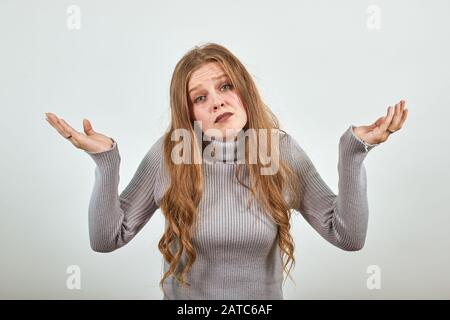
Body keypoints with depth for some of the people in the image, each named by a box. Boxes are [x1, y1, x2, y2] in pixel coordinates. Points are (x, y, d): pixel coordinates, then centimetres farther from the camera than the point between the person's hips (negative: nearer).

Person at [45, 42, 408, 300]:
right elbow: (107, 238, -13)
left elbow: (349, 235, -14)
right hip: (185, 298, 0)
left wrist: (352, 151, -23)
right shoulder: (167, 154, -16)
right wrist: (106, 160, -25)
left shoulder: (283, 151, -13)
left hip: (263, 297, 1)